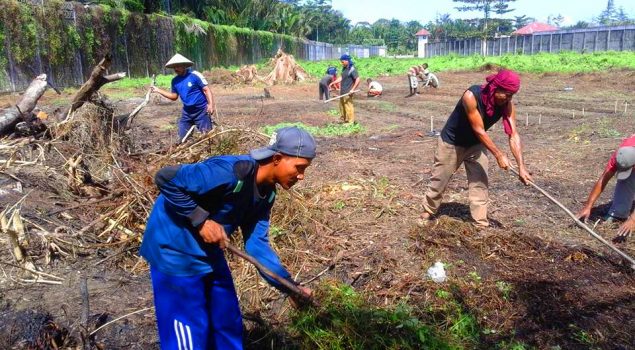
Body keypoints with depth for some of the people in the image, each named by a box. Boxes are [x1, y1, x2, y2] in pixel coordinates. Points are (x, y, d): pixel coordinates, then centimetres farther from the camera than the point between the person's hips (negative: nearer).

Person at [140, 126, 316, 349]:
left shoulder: (266, 194, -3)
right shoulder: (229, 173, -31)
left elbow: (256, 243, -1)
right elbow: (165, 179, -28)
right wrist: (201, 220, -28)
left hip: (208, 252, 8)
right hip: (176, 250, -8)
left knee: (228, 326, 18)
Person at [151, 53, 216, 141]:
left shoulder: (194, 75, -13)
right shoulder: (175, 81, 6)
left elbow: (207, 90, -15)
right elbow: (174, 96, 17)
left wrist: (210, 104, -27)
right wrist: (158, 90, 11)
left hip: (201, 110, -6)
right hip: (187, 112, 7)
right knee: (183, 137, 10)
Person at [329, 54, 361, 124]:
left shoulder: (352, 69, -15)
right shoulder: (344, 68, 12)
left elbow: (358, 79, -20)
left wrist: (353, 89, -22)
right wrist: (333, 83, 13)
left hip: (348, 92, -10)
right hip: (342, 91, 10)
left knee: (348, 106, -5)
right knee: (342, 105, 19)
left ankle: (351, 121, 2)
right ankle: (342, 119, 32)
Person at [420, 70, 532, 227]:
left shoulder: (507, 105, -19)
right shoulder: (471, 96, -35)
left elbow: (514, 135, -22)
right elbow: (479, 130, -33)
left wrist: (521, 167, -30)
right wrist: (499, 155, -32)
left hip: (476, 144, 4)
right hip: (451, 142, -4)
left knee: (480, 183, 0)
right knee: (439, 179, 9)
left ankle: (481, 224, 10)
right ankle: (428, 212, 30)